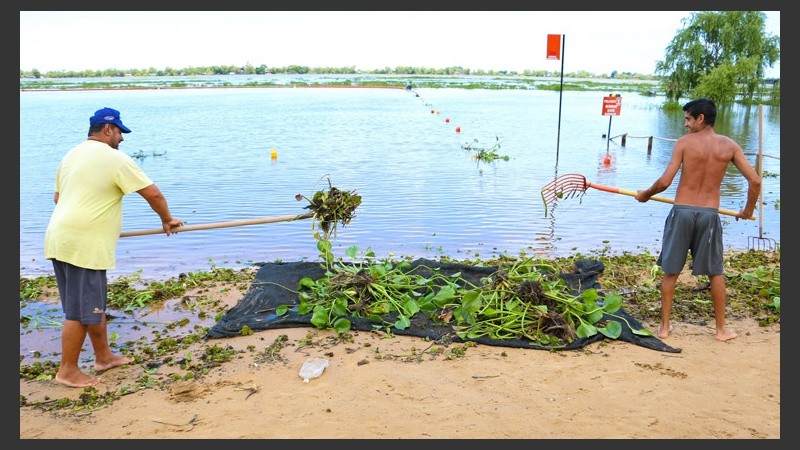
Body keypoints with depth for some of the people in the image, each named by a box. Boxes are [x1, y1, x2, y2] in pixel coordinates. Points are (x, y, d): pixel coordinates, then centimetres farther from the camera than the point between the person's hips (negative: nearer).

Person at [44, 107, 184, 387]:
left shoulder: (71, 155, 17)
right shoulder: (115, 158, -8)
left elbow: (58, 197, 28)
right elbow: (152, 193, -8)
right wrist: (167, 220, 7)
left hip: (60, 239, 9)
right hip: (84, 246, -9)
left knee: (95, 303, 19)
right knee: (81, 310, 0)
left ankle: (103, 356, 30)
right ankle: (68, 371, 10)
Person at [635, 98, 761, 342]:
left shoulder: (685, 142, -5)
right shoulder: (729, 145, 2)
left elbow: (664, 181, -11)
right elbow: (755, 181, -1)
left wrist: (645, 194, 7)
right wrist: (748, 210, 15)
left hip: (681, 211, -2)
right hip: (710, 213, 2)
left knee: (670, 272, 10)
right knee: (715, 273, 16)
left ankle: (664, 326, 16)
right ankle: (721, 329, 24)